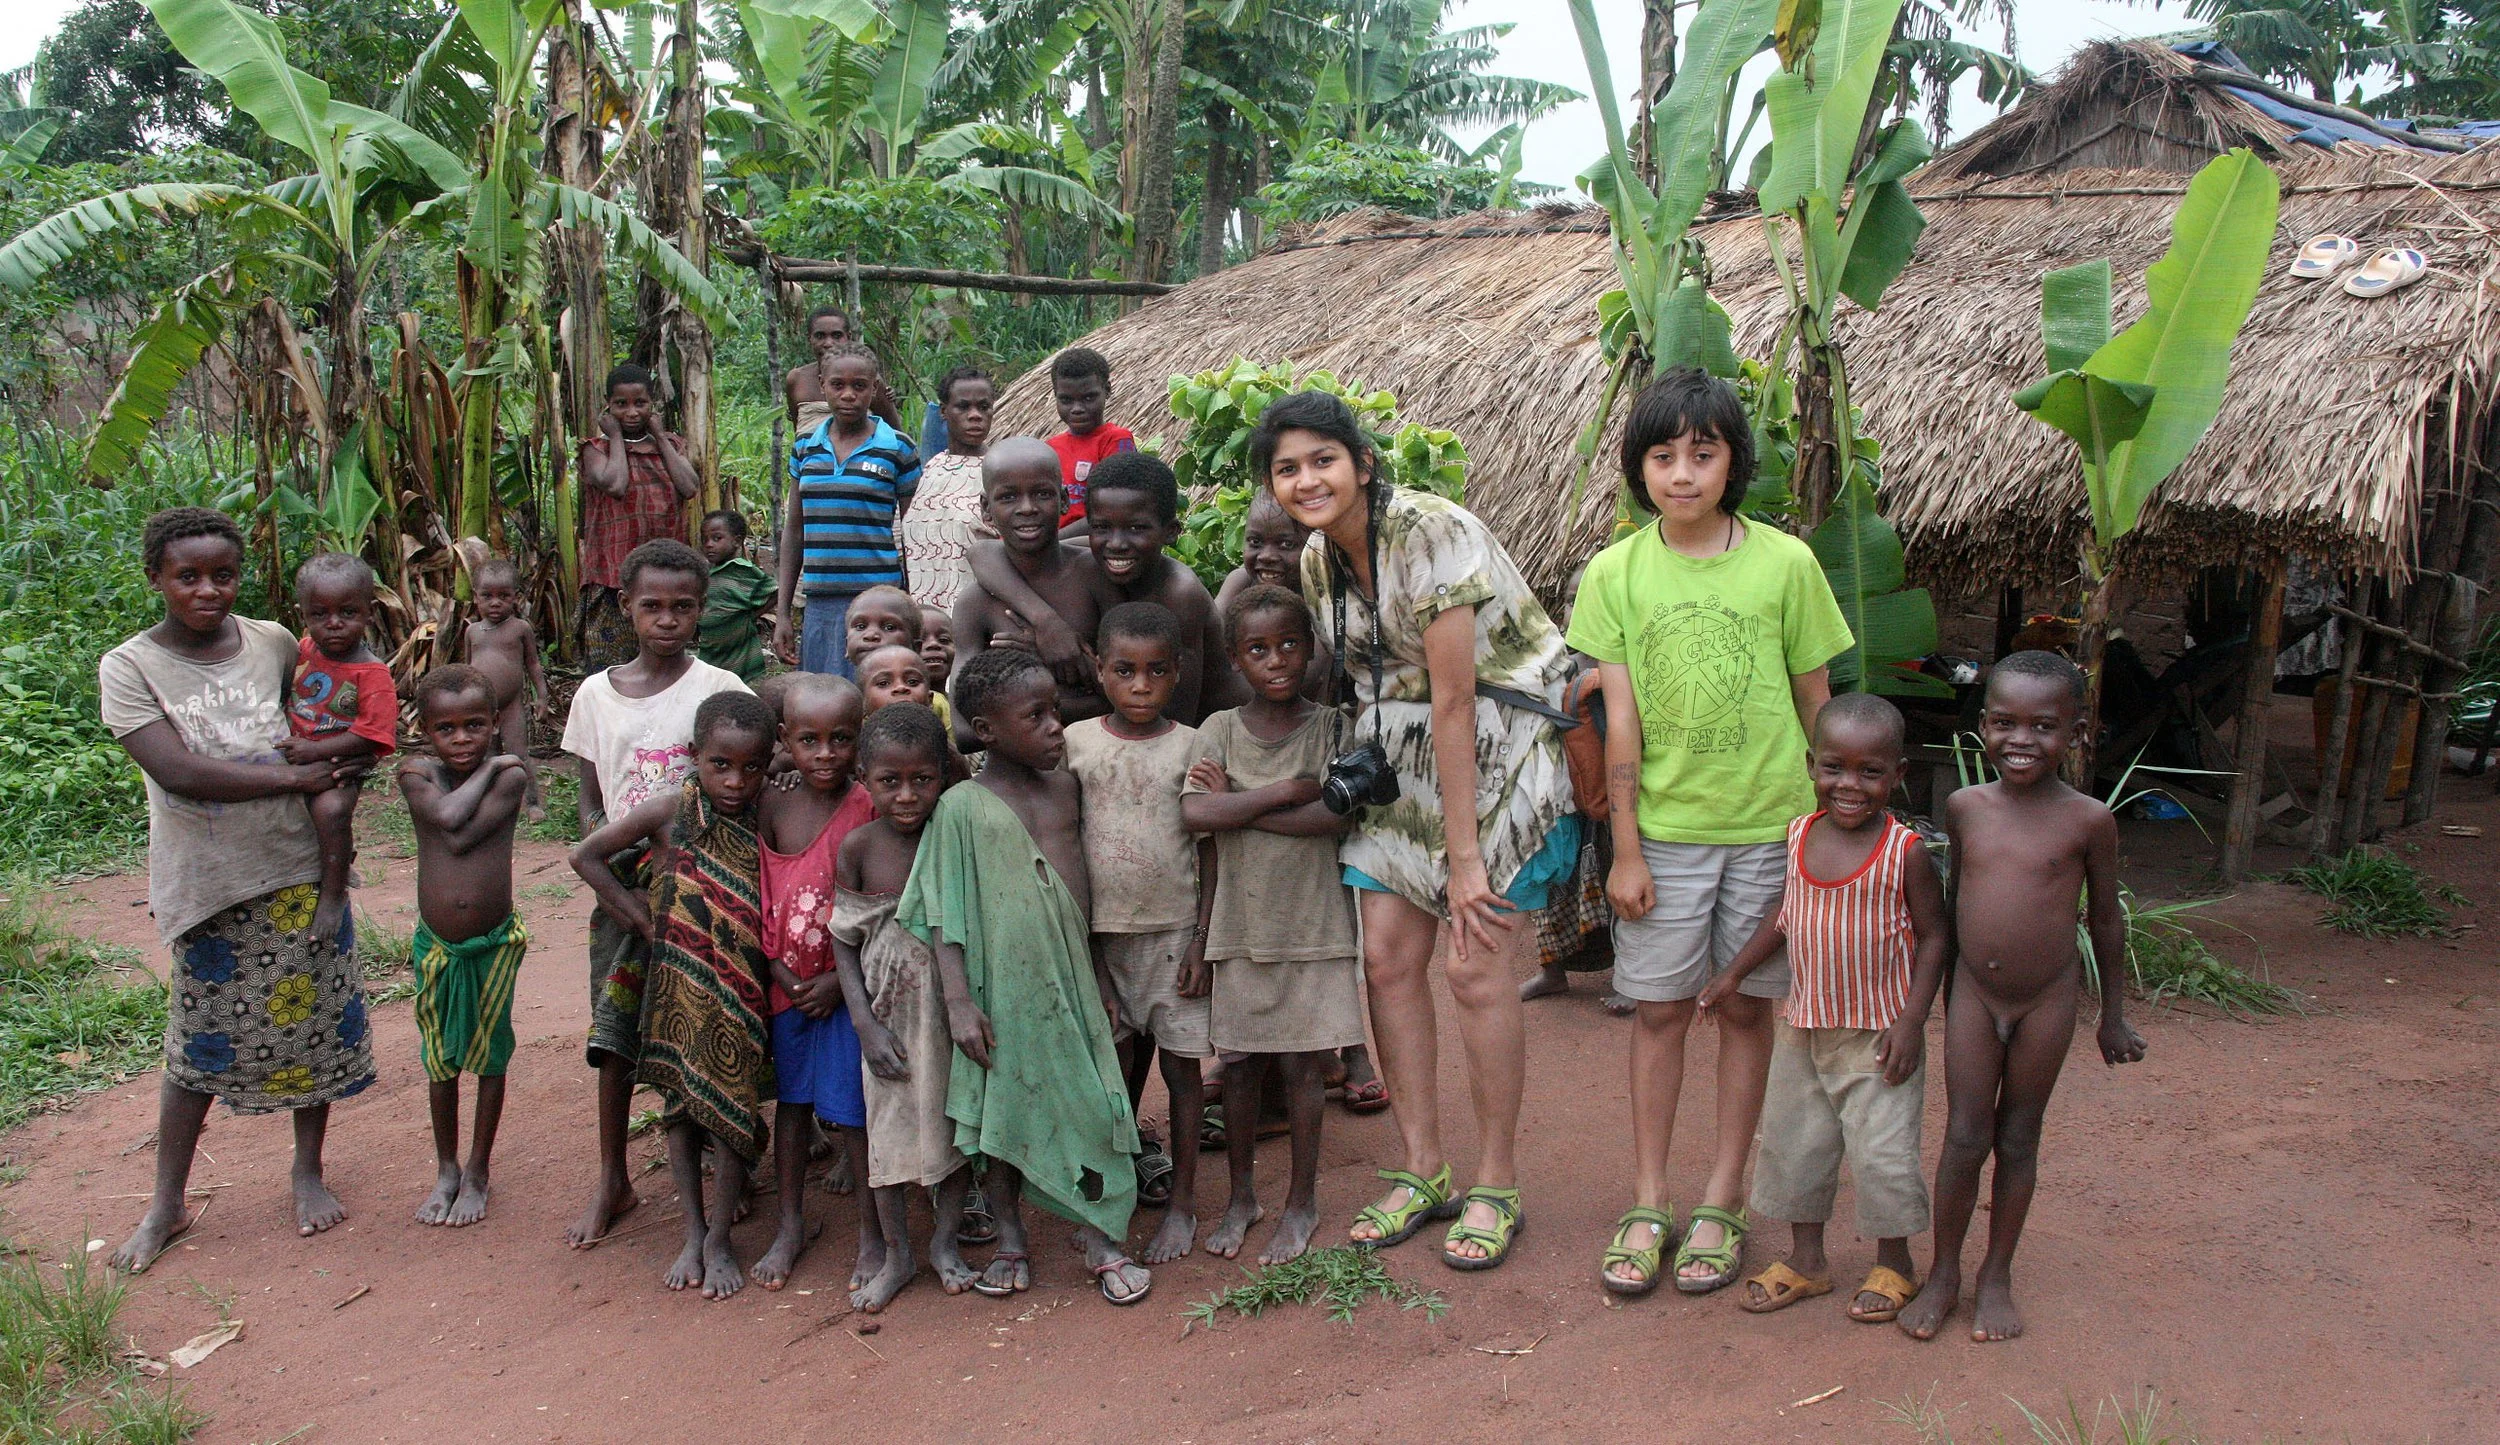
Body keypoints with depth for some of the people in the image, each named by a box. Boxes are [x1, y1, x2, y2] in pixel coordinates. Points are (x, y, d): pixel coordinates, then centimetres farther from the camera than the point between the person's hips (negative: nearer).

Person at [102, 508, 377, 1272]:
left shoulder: (275, 643, 2)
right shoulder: (129, 668, -7)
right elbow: (181, 772, -18)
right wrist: (298, 777, -18)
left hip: (300, 869, 3)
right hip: (207, 884, -2)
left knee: (313, 1024, 10)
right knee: (200, 1044, 7)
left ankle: (309, 1172, 29)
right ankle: (166, 1203, 24)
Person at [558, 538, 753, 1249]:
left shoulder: (718, 689, -4)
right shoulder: (596, 694, 5)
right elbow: (592, 804, 9)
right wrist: (610, 883, -7)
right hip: (621, 883, 3)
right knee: (615, 1033, 5)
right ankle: (612, 1181, 17)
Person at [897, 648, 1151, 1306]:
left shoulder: (1065, 787, 5)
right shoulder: (961, 807, -9)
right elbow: (945, 912, -8)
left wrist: (1100, 974, 13)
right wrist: (958, 1000, -13)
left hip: (1070, 978, 4)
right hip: (1004, 985, -3)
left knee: (1090, 1101, 6)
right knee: (1007, 1108, 10)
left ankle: (1100, 1238, 22)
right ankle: (1010, 1241, 28)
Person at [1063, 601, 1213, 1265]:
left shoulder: (1191, 746, -4)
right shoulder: (1076, 742, 0)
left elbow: (1210, 850, -2)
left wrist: (1202, 938, -6)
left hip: (1174, 929, -1)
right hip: (1101, 930, 2)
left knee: (1180, 1064, 4)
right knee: (1119, 1061, 11)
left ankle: (1181, 1202, 15)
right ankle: (1127, 1163, 32)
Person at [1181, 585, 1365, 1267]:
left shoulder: (1329, 726, -2)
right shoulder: (1221, 730, 0)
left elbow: (1338, 816, -16)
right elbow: (1195, 813, -16)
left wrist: (1239, 807, -15)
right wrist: (1290, 789, -16)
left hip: (1313, 923, -1)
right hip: (1240, 923, 1)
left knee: (1301, 1062, 5)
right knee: (1239, 1062, 9)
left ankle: (1302, 1202, 21)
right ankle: (1241, 1195, 26)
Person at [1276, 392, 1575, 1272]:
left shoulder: (1432, 533, -22)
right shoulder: (1317, 562, 2)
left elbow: (1454, 699, -23)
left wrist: (1465, 852, -22)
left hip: (1499, 740, -7)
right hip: (1402, 750, 7)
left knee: (1475, 964, -9)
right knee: (1387, 956, 2)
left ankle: (1497, 1186, 8)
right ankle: (1422, 1173, 16)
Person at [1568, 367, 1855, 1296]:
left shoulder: (1785, 562, -5)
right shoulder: (1615, 573, -3)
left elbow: (1817, 704, 3)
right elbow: (1619, 721, -4)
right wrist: (1625, 851, -6)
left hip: (1770, 825, 0)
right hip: (1664, 827, 0)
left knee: (1745, 1007, 9)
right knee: (1659, 1009, 7)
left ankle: (1722, 1201, 22)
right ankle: (1647, 1203, 19)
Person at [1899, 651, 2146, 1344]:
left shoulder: (2088, 820, -10)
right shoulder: (1965, 808, -4)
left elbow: (2105, 917, 1)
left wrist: (2113, 1015, 7)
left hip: (2048, 1000, -1)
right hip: (1973, 995, 1)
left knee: (2017, 1138, 10)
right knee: (1964, 1138, 4)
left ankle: (1997, 1276, 25)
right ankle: (1942, 1275, 19)